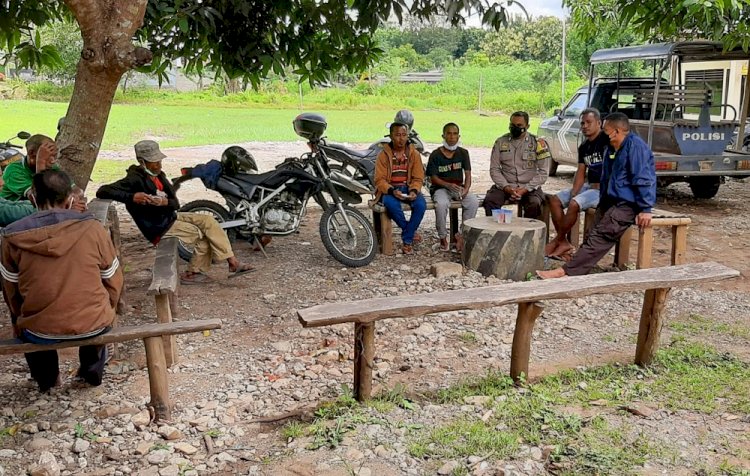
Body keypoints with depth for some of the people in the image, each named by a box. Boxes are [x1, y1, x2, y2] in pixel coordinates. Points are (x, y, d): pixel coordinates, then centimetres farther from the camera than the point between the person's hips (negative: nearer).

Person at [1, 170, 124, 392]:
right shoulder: (93, 228, -10)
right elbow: (113, 282, 0)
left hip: (39, 331, 0)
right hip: (93, 324, 0)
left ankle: (45, 377, 45)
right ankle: (93, 370, 42)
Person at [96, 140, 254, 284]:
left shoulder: (159, 175, 9)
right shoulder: (135, 179, -16)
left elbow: (176, 203, 4)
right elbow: (102, 191, -26)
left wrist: (165, 202, -21)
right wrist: (132, 197, -36)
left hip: (171, 216, 8)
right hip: (159, 228, -8)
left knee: (209, 221, -6)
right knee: (204, 235, -12)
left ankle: (232, 262, -7)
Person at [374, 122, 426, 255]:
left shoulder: (414, 154, 3)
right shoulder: (383, 155, -3)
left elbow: (418, 178, 3)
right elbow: (380, 179, -7)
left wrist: (414, 191, -19)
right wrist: (392, 191, -26)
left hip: (408, 188, 2)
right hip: (389, 189, -2)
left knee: (421, 204, -30)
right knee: (391, 204, -37)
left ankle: (407, 240, -14)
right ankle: (411, 230, -11)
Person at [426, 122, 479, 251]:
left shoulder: (463, 153, 6)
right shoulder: (435, 155, -4)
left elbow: (467, 173, 3)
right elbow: (433, 178, -7)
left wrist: (466, 189, -16)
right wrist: (448, 185, -23)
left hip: (458, 187, 3)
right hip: (440, 188, -3)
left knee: (474, 201, -26)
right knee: (441, 204, -36)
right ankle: (443, 237, -17)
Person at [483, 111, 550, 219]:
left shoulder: (537, 143, 2)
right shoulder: (500, 142, 8)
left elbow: (542, 173, -1)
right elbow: (494, 169, 5)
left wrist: (525, 189, -13)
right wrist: (506, 187, -11)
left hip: (529, 187, -1)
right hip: (505, 186, 2)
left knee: (534, 204, -32)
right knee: (489, 200, -28)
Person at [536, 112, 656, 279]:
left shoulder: (635, 146, -13)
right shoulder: (611, 149, 19)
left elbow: (644, 179, -19)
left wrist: (645, 209, -23)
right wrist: (603, 202, 24)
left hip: (628, 204, -10)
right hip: (612, 200, 10)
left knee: (599, 236, -21)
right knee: (594, 235, -8)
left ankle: (567, 271, -30)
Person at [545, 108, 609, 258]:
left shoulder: (607, 140, -11)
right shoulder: (583, 147, 14)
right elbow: (581, 171, 11)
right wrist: (573, 192, -4)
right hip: (589, 186, 9)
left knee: (574, 204, -29)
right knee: (554, 200, -4)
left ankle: (558, 241, -9)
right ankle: (564, 243, -6)